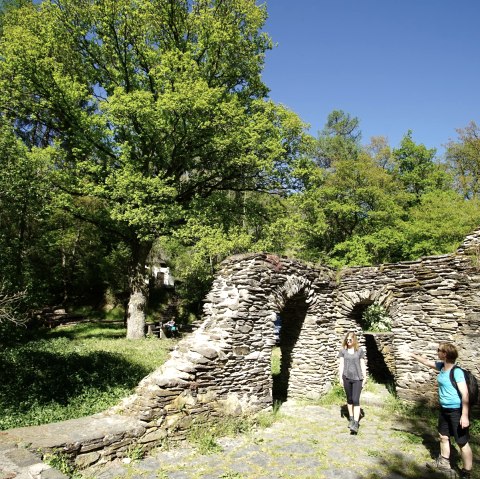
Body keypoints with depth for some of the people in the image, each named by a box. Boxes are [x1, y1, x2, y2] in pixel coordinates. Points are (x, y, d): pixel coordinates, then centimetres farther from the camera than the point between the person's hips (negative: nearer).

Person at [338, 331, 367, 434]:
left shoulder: (360, 350, -1)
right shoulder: (343, 350, 2)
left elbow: (362, 365, 3)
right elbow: (341, 364, 4)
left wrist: (364, 378, 2)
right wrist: (340, 377, 0)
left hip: (357, 378, -2)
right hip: (346, 378, 2)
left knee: (355, 400, -9)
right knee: (349, 399, 13)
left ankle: (356, 424, -11)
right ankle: (351, 419, 29)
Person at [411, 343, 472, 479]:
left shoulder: (457, 372, -24)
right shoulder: (441, 366, -1)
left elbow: (465, 394, -24)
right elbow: (426, 362, 18)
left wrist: (465, 416, -25)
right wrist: (412, 354, 24)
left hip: (457, 411, -9)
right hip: (444, 409, 9)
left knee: (462, 442, 3)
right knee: (443, 436, 22)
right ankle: (444, 463, 40)